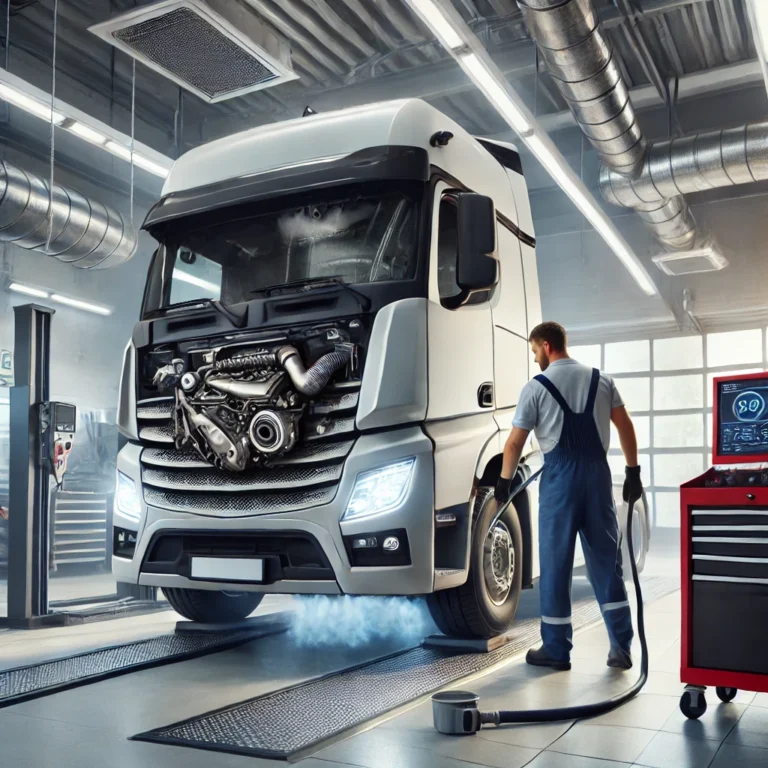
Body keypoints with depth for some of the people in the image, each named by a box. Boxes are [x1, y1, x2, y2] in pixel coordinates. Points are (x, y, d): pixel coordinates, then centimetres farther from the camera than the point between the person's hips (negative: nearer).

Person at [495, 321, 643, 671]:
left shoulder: (537, 386, -3)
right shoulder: (601, 380, 9)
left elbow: (515, 443, -2)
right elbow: (625, 426, 8)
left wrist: (504, 481, 10)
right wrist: (633, 472, 14)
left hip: (560, 475, -4)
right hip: (597, 472, 4)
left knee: (556, 564, 5)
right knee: (606, 560, 10)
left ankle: (556, 650, 12)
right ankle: (621, 648, 11)